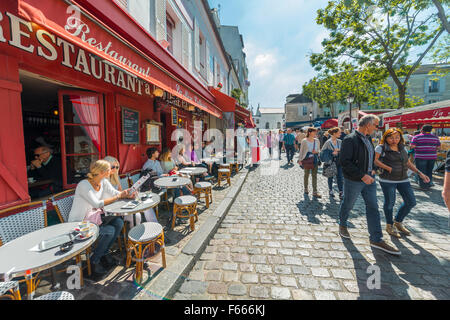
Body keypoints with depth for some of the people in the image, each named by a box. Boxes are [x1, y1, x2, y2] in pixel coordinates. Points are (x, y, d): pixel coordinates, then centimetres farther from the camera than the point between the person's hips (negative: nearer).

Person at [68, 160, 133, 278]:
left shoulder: (104, 182, -2)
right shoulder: (84, 185, -25)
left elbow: (115, 193, -2)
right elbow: (97, 204, -31)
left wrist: (126, 194, -23)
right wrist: (118, 197, -27)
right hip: (78, 224, -8)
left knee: (118, 222, -11)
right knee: (109, 231, -24)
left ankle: (103, 253, 8)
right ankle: (94, 261, 0)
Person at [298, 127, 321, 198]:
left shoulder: (317, 140, 6)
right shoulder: (304, 141, -5)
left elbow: (319, 150, 15)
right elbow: (301, 150, -1)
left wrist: (316, 151, -8)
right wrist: (300, 159, -5)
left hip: (315, 160, 3)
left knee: (314, 175, 2)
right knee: (306, 174, 9)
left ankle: (315, 192, 6)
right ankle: (306, 189, 28)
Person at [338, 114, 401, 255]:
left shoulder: (368, 138, 10)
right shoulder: (350, 139, -17)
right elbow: (344, 161, -24)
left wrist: (372, 169, 8)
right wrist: (362, 175, -24)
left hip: (369, 179, 8)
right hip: (353, 181, -8)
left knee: (373, 207, 8)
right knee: (348, 205, 11)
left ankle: (376, 239, 17)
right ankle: (342, 225, 36)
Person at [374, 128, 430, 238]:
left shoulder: (402, 148, 11)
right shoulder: (381, 147, -8)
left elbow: (408, 163, 18)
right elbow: (375, 160, -20)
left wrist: (420, 173, 11)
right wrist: (389, 168, -20)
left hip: (403, 179, 7)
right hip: (387, 180, -6)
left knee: (411, 202, 9)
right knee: (390, 202, 1)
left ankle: (398, 222, 30)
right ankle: (389, 225, 22)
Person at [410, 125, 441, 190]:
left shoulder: (417, 137, -8)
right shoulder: (435, 137, 6)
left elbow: (412, 146, -14)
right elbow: (438, 147, 7)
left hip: (421, 157, -5)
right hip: (432, 156, 5)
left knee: (422, 172, 3)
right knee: (429, 171, 17)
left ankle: (424, 186, 8)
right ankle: (429, 184, 25)